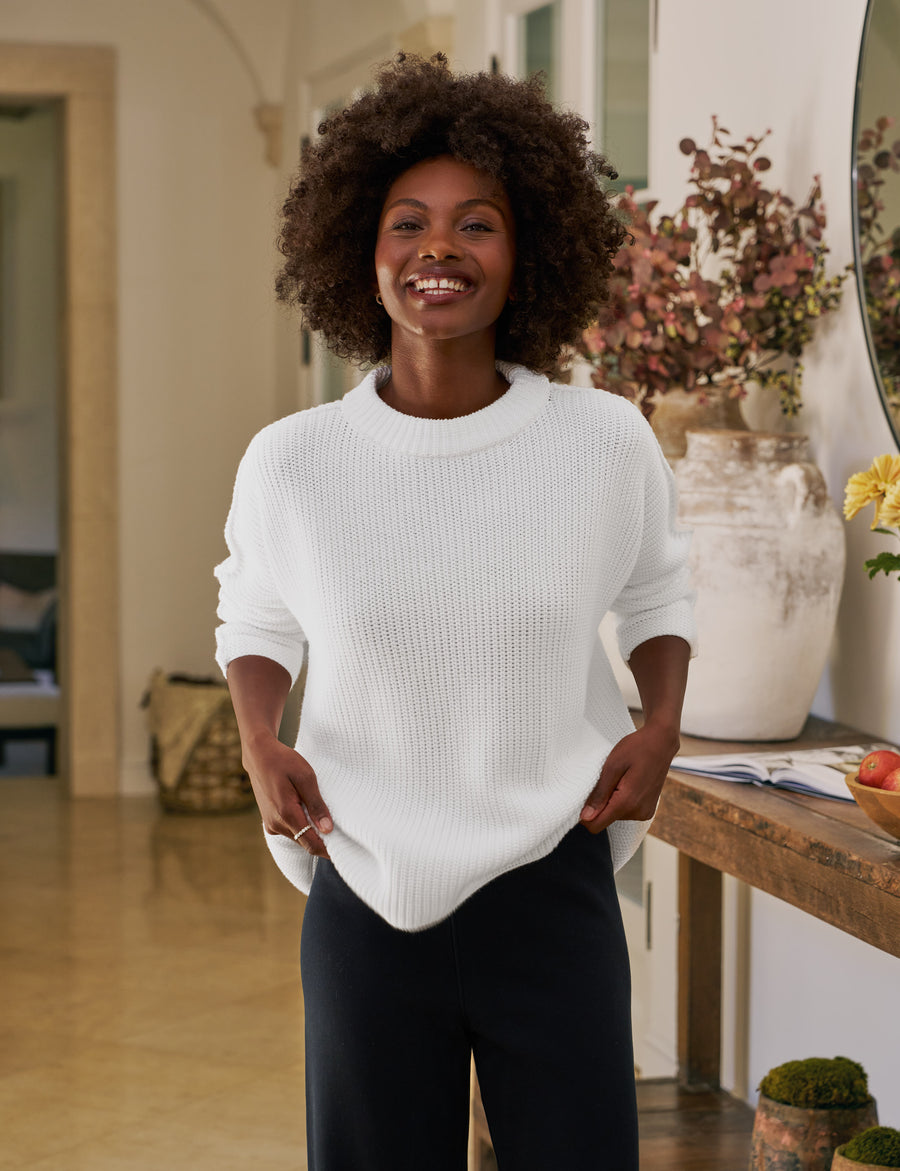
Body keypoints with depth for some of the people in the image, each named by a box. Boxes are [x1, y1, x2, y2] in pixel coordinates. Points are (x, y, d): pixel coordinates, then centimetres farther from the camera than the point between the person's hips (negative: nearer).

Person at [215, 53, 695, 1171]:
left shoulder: (606, 444, -5)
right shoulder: (291, 463, -5)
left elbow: (655, 595, 15)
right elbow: (257, 620, 14)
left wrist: (661, 724, -2)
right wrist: (260, 744, -4)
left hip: (552, 884, 0)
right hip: (367, 891, 0)